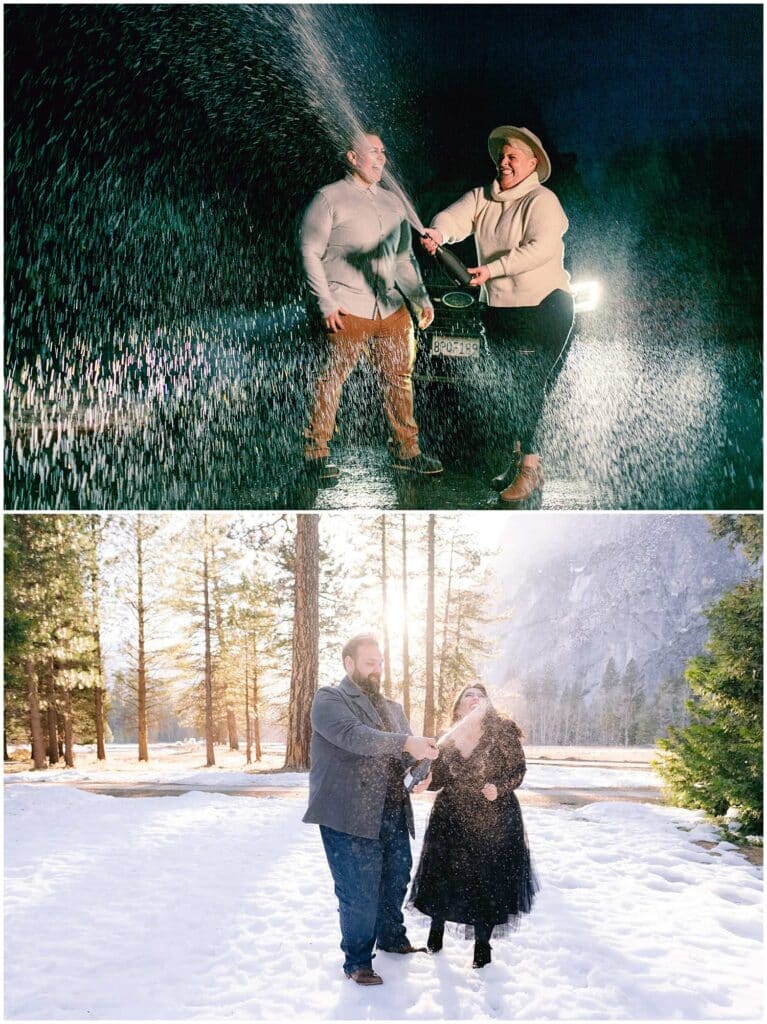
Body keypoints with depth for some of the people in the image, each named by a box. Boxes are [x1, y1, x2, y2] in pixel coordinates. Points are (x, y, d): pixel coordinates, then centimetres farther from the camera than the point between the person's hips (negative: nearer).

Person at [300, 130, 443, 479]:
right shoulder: (330, 198, 0)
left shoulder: (392, 203, 18)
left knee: (398, 378, 8)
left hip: (391, 308, 6)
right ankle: (316, 451, 9)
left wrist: (421, 298, 12)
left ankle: (406, 450, 18)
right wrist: (326, 303, -11)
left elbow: (404, 257, 23)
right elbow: (310, 252, -4)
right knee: (332, 378, -2)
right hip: (346, 310, -6)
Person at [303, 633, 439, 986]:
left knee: (396, 880, 19)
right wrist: (406, 742, -31)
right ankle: (357, 960, 18)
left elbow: (406, 753, 14)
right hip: (350, 816, -7)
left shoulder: (391, 708, 17)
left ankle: (392, 938, 42)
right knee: (359, 893, 0)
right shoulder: (329, 699, -6)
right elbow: (353, 736, -23)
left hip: (393, 814, 7)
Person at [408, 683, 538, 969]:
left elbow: (517, 769, -4)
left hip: (493, 820, -2)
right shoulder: (447, 740, 1)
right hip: (451, 817, 3)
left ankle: (482, 942, 25)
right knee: (443, 873, 10)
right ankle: (437, 927, 37)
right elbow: (439, 778, 7)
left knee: (487, 880, 4)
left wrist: (499, 787, -21)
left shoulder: (503, 732, -8)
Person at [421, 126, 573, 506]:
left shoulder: (542, 200, -8)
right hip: (498, 309, 6)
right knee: (507, 387, 10)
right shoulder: (481, 198, 10)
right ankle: (517, 460, 23)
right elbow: (454, 217, -9)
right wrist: (437, 233, -33)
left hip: (543, 308, -6)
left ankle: (531, 467, -5)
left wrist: (492, 268, -30)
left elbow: (542, 248, -23)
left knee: (530, 388, -11)